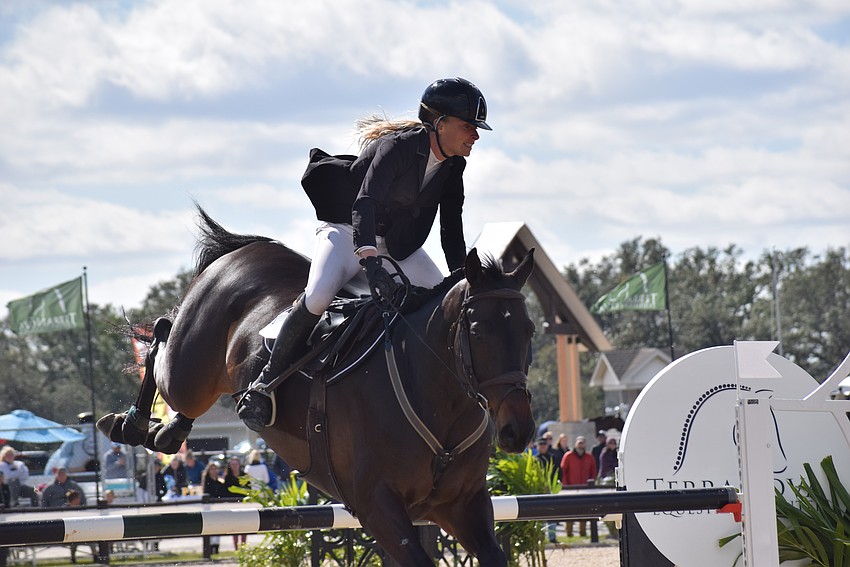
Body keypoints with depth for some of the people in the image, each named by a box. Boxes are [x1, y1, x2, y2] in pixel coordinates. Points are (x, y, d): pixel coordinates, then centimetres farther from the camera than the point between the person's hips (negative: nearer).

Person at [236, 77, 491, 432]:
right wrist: (371, 262, -55)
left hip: (399, 242, 7)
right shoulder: (398, 147, -27)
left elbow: (452, 232, 3)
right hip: (348, 229, -7)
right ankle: (265, 384, -19)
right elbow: (365, 203, -41)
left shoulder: (453, 165, -4)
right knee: (318, 296, -31)